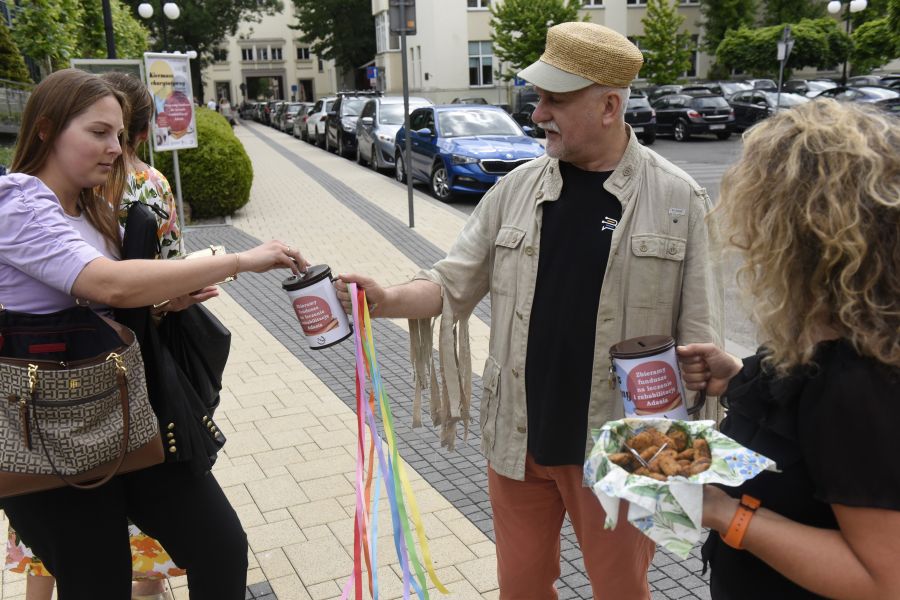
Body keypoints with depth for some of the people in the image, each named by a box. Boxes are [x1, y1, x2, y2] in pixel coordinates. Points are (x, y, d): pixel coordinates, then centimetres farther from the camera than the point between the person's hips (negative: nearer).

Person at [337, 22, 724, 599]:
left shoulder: (678, 199, -8)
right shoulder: (517, 188, 1)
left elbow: (699, 337, -6)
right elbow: (454, 282, 3)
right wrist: (388, 300, -16)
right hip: (518, 436, 3)